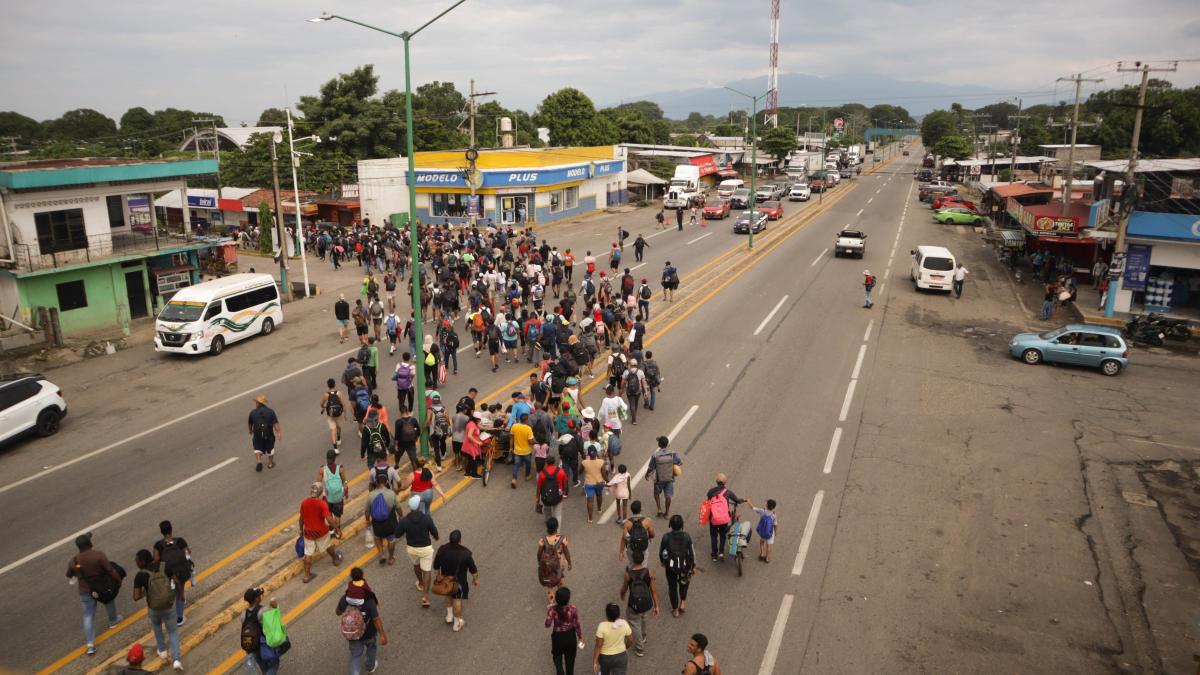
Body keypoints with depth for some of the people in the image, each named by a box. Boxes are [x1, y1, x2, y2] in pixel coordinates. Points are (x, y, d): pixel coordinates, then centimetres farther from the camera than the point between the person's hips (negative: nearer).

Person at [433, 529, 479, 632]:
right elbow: (473, 569, -16)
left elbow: (436, 566, -4)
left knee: (448, 595, 31)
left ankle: (449, 616, 43)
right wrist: (475, 579, 2)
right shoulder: (465, 553, -28)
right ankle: (457, 624, 30)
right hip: (459, 581, -3)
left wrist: (438, 574, 16)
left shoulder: (442, 549, -20)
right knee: (457, 600, 16)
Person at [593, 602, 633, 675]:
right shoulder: (624, 623, -18)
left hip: (605, 657, -1)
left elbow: (598, 646, -22)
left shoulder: (602, 626, -28)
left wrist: (595, 661, -11)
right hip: (621, 656, 1)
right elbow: (630, 640, -5)